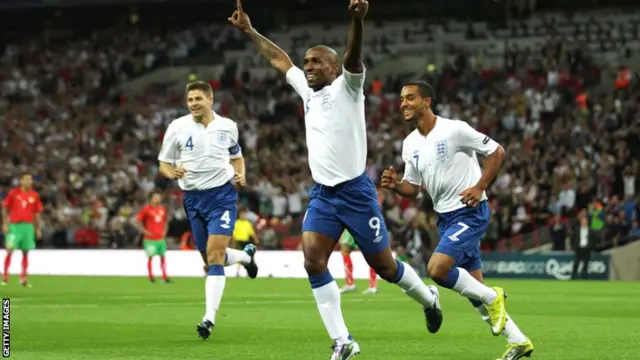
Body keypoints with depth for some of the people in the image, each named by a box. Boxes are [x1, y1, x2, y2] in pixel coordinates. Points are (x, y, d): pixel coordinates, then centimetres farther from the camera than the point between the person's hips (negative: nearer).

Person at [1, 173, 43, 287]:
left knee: (26, 252, 2)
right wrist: (5, 224, -2)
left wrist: (38, 229, 10)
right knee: (10, 250, -8)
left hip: (28, 226, 2)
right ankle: (5, 276, 2)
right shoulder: (13, 193, 1)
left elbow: (37, 213, 12)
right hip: (14, 225, -2)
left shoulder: (34, 195, 7)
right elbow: (5, 208, 5)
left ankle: (23, 278, 9)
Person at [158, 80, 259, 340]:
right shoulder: (177, 128, -3)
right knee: (210, 259, 12)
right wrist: (172, 173, -21)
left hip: (222, 194, -2)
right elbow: (163, 164, 2)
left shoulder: (227, 126, 0)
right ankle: (245, 256, 45)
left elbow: (236, 156, 17)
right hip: (193, 198, 2)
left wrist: (241, 175, -3)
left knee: (214, 255, -15)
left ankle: (209, 317, -16)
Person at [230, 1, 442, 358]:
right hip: (322, 194, 6)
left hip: (355, 191, -6)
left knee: (383, 265, 3)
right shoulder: (308, 90, 12)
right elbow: (280, 60, 26)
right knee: (313, 262, -12)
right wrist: (250, 30, 27)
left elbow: (354, 56, -26)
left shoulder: (346, 87, -6)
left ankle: (429, 298, 34)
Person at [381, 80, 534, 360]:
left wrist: (479, 187, -18)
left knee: (437, 269, -23)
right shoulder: (410, 144, 6)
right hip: (445, 217, 8)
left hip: (470, 212, -8)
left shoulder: (454, 129, -15)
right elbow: (412, 188, 13)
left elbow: (496, 152, -10)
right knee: (473, 287, 8)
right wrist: (395, 185, -8)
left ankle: (491, 298, -1)